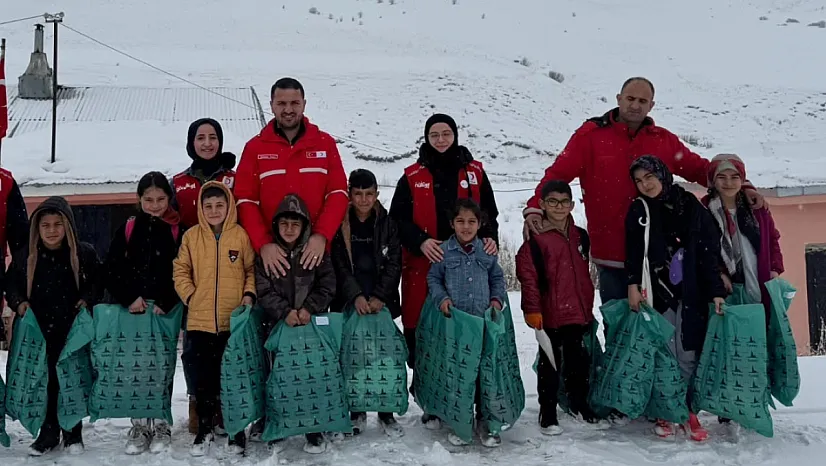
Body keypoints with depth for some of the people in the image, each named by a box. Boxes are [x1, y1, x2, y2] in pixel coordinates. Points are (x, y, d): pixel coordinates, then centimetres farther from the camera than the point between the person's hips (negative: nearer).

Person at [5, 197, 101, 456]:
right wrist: (18, 302, -4)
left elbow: (99, 282, 7)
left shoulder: (85, 254, -3)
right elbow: (11, 284, 13)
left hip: (73, 330, -1)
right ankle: (49, 433, 20)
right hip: (39, 330, 2)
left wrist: (87, 300, -9)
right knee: (45, 381, 7)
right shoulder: (25, 256, 2)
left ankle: (73, 434, 18)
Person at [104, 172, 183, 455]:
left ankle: (161, 426, 11)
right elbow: (112, 269, 6)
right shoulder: (128, 229, 8)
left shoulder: (178, 230, 2)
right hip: (133, 309, 2)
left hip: (165, 311, -2)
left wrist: (166, 303, -12)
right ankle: (140, 426, 11)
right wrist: (129, 298, -6)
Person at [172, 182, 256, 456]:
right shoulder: (191, 236, 3)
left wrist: (249, 295, -7)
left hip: (234, 321, -1)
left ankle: (237, 431, 19)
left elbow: (252, 269, 6)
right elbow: (180, 271, 9)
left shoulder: (241, 235, -1)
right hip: (200, 321, 1)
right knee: (203, 378, 8)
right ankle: (205, 429, 22)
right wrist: (190, 296, -2)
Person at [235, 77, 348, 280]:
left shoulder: (325, 143, 7)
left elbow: (338, 193, 1)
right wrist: (263, 244, -16)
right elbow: (245, 200, -1)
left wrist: (322, 236, -15)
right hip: (273, 253, 0)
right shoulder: (255, 147, 5)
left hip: (315, 251, 1)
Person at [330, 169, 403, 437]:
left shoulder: (387, 225, 6)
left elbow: (394, 265, 1)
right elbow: (339, 266, -3)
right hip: (349, 303, 0)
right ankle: (356, 412, 14)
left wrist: (379, 297, -10)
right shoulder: (339, 225, 2)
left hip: (382, 303, 1)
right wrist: (356, 296, -14)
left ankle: (386, 413, 10)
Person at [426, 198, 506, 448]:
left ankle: (484, 421, 17)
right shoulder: (444, 251, 1)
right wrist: (441, 298, -8)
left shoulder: (487, 251, 6)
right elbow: (433, 278, 7)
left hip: (483, 321, 2)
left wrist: (497, 299, 0)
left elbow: (497, 278, 16)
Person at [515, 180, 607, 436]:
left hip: (579, 313, 5)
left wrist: (588, 307, 20)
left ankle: (580, 405, 33)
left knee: (579, 362, 16)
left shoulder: (581, 237, 8)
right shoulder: (536, 240, -10)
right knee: (550, 364, 5)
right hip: (550, 314, -5)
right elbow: (527, 275, -13)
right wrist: (532, 309, -15)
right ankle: (547, 414, 16)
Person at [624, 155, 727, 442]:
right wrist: (633, 284, -14)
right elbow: (633, 250, -2)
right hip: (658, 292, 0)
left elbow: (709, 252, 3)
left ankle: (689, 412, 9)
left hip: (692, 293, 0)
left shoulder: (691, 206, 5)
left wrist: (716, 291, -2)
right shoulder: (639, 211, 7)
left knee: (689, 355, 0)